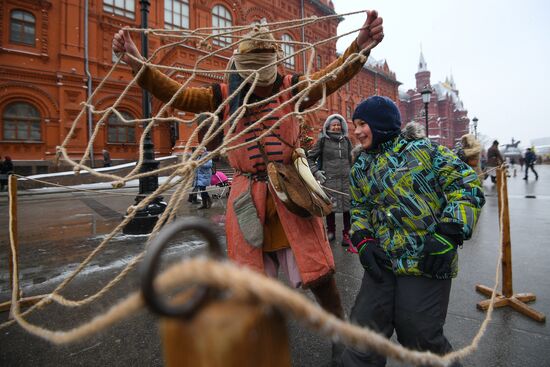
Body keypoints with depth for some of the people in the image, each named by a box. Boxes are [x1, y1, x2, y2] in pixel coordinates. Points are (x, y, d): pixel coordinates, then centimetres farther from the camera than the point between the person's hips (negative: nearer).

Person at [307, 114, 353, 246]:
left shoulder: (346, 140, 12)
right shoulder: (323, 141, 1)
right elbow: (310, 157, 5)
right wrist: (315, 171, -6)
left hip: (346, 179, 3)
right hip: (329, 180, -2)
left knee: (347, 206, 2)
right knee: (330, 206, 6)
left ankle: (346, 233, 18)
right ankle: (331, 231, 26)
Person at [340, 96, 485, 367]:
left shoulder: (423, 149, -5)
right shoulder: (360, 169, 11)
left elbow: (467, 187, -6)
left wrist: (448, 235, -16)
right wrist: (363, 240, 0)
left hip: (428, 262, -4)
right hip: (382, 262, 5)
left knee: (419, 336, 7)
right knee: (365, 327, 7)